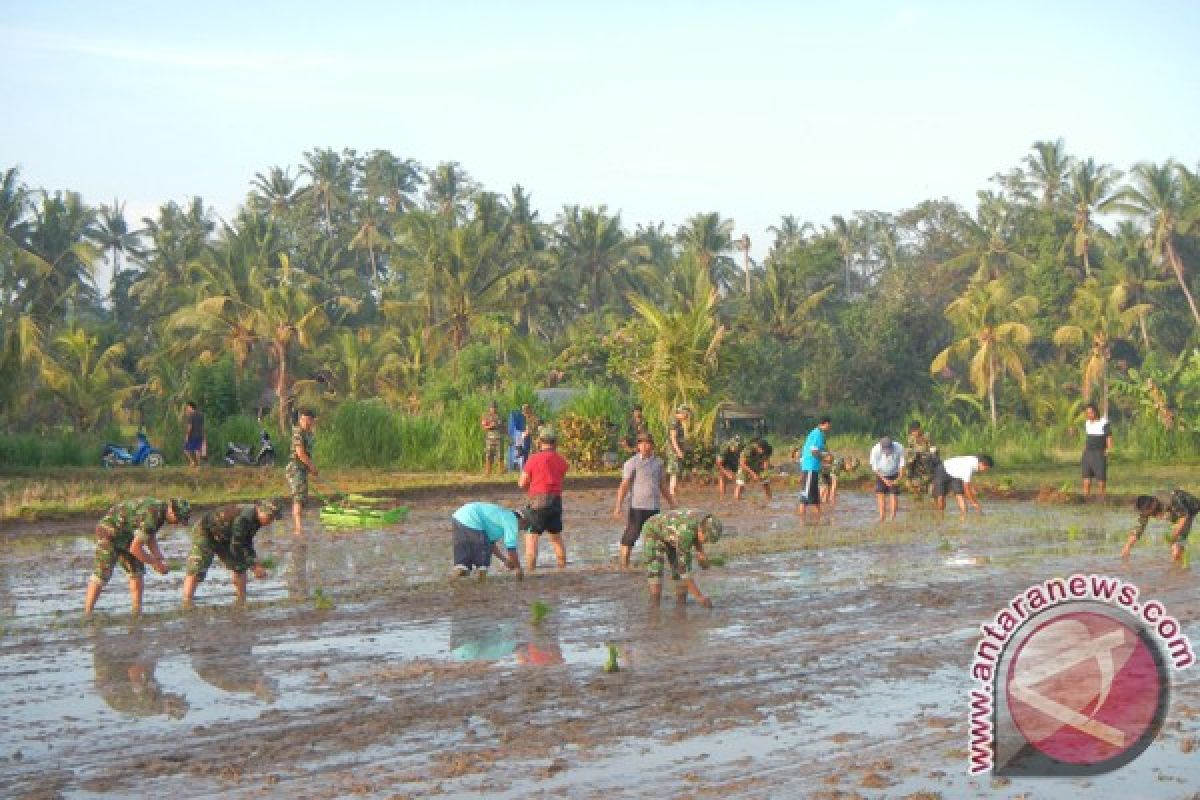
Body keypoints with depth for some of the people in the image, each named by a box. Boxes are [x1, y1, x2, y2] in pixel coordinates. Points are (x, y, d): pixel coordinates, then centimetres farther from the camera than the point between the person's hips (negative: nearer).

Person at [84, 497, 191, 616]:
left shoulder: (160, 510, 0)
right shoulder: (151, 516, -30)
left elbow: (150, 538, 15)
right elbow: (135, 548, -29)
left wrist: (160, 560, 3)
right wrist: (154, 563, -16)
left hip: (124, 536, 10)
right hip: (109, 533, -10)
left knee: (137, 570, 5)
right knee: (102, 575, -12)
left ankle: (137, 611, 7)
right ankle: (87, 614, -10)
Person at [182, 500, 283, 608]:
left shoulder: (256, 518, -5)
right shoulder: (244, 518, -34)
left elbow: (247, 543, 10)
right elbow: (236, 547, -32)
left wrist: (256, 564, -1)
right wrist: (254, 567, -27)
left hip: (222, 538, 10)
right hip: (205, 533, -10)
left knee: (240, 567, 6)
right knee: (196, 571, -17)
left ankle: (241, 601, 11)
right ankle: (187, 605, -20)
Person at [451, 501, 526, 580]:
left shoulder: (501, 515, 29)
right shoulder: (511, 520, 3)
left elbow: (492, 544, 36)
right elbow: (511, 548, 0)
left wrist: (505, 560, 40)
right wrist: (518, 568, 13)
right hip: (471, 522, -9)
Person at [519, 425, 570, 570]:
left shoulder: (534, 459, -6)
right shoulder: (561, 461, 6)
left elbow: (522, 483, -3)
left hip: (538, 501, -5)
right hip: (556, 501, 5)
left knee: (532, 537, -1)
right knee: (556, 537, 19)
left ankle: (530, 570, -8)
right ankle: (563, 568, 25)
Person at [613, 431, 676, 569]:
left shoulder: (658, 462, 11)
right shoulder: (632, 462, -4)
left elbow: (663, 486, 21)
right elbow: (624, 485, -9)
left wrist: (673, 505, 22)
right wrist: (618, 505, -18)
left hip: (654, 507, 5)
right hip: (637, 506, -5)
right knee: (631, 536, -5)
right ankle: (624, 564, 1)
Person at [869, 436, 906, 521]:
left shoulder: (899, 448, -24)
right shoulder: (876, 450, -25)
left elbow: (902, 465, -10)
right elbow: (874, 467, -14)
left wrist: (898, 478, -17)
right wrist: (884, 479, -17)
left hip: (894, 475, 0)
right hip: (881, 475, 0)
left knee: (894, 495, -7)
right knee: (880, 494, -9)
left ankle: (892, 517, -1)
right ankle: (882, 517, -7)